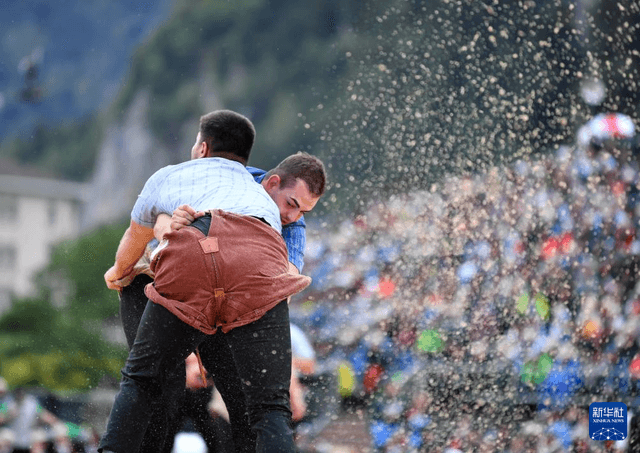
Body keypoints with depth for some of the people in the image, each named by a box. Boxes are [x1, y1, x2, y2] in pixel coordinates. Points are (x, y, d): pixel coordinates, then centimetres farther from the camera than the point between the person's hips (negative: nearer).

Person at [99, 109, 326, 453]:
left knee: (140, 381, 21)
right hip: (259, 271, 1)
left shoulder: (169, 177, 39)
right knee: (270, 408, 3)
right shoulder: (263, 198, 42)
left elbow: (134, 241, 56)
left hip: (188, 259, 0)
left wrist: (118, 273, 77)